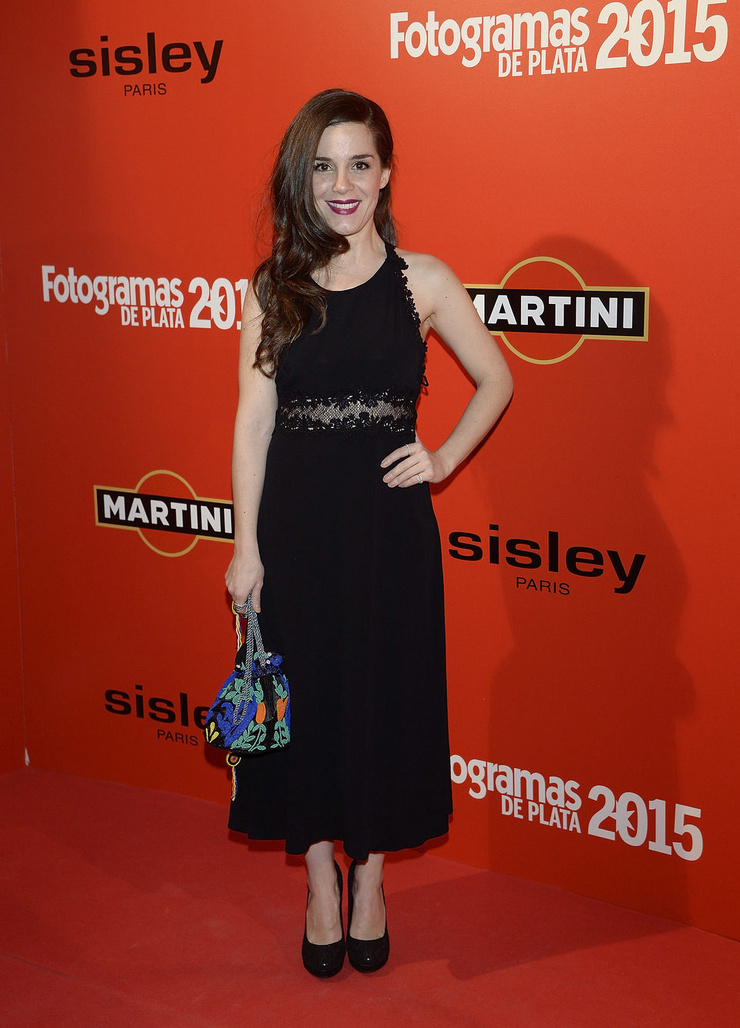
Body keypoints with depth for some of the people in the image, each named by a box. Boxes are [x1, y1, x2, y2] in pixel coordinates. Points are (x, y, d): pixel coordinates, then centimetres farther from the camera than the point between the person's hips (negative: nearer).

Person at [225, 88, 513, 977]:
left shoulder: (421, 281, 0)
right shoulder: (271, 289, 2)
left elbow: (496, 381, 10)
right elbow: (253, 421, 0)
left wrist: (444, 457, -4)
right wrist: (245, 546, -3)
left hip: (389, 521, -1)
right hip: (294, 522, 1)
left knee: (387, 694, 8)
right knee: (304, 694, 8)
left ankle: (370, 878, 29)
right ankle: (321, 880, 28)